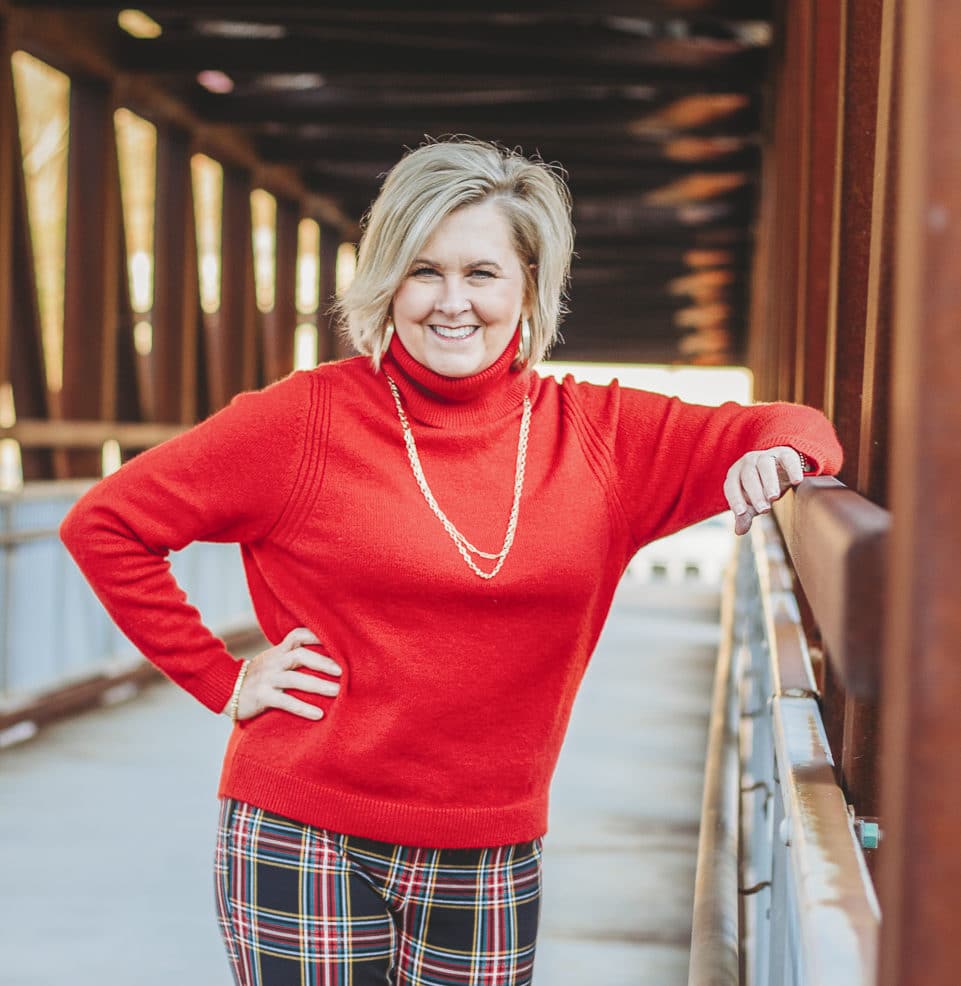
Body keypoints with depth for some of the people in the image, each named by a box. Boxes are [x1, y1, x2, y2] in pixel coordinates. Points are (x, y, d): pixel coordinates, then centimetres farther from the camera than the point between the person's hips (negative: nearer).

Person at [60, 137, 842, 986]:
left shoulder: (595, 433, 3)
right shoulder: (311, 417, -5)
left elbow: (795, 432, 10)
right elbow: (104, 525, -1)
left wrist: (773, 452, -14)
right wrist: (222, 679, -4)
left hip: (492, 867, 3)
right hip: (306, 849, -3)